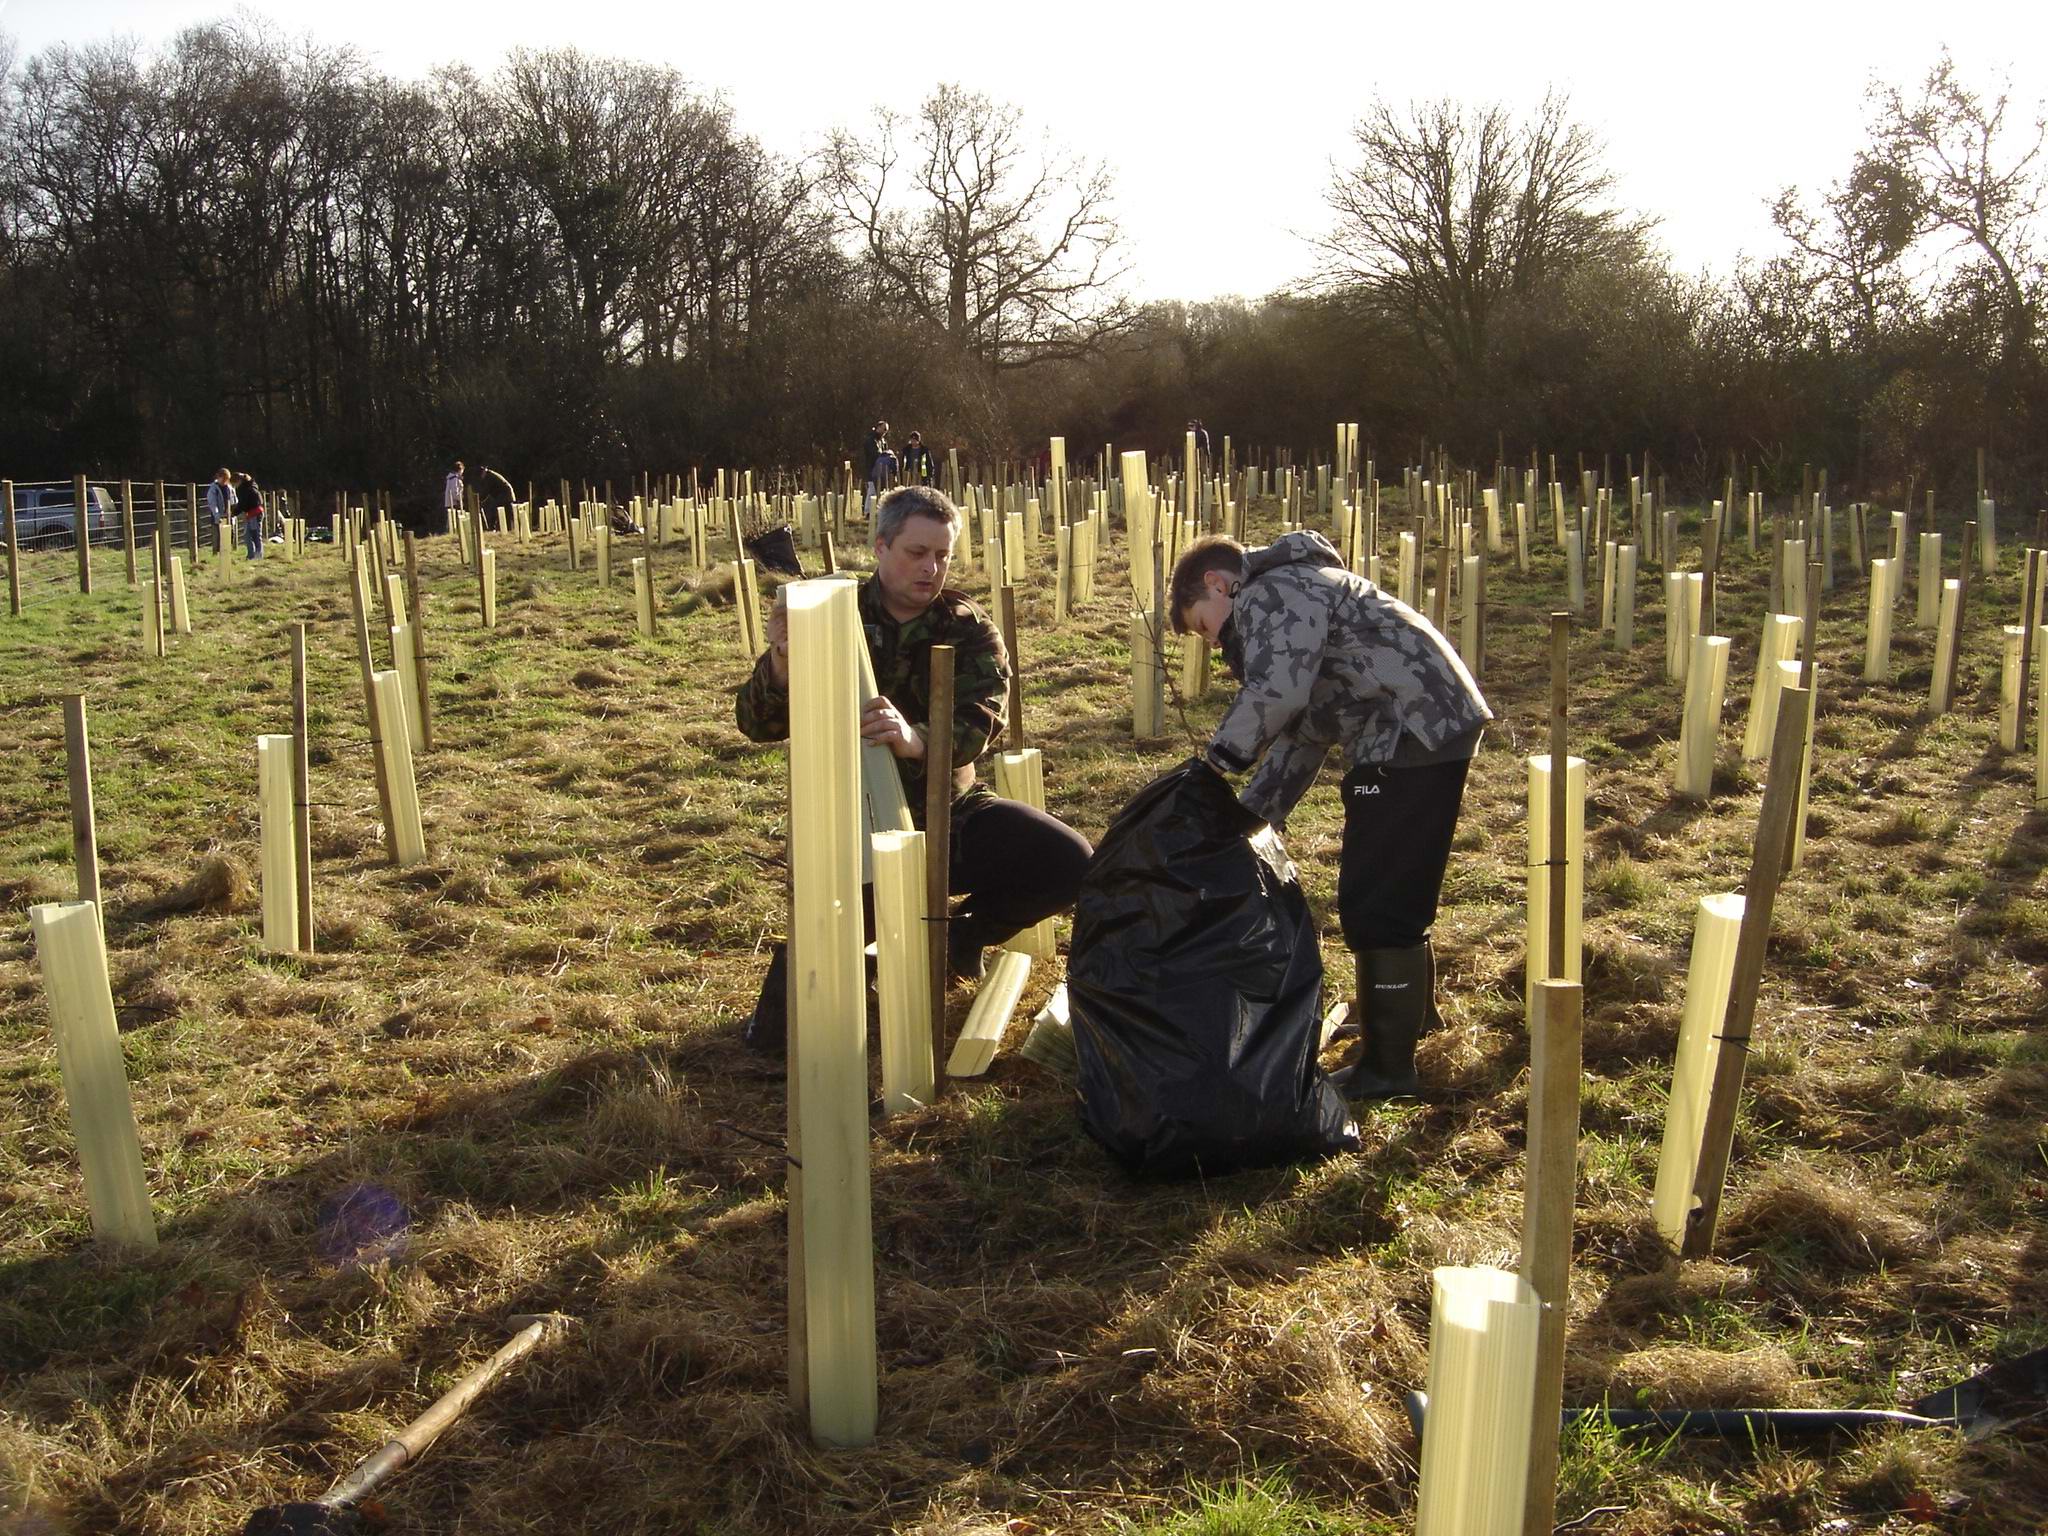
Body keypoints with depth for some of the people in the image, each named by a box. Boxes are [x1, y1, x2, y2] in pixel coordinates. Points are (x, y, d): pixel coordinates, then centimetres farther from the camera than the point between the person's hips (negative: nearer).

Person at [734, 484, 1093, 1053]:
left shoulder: (970, 630, 1)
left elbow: (980, 723, -18)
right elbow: (758, 725, -6)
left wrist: (916, 740, -42)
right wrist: (782, 662, -29)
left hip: (948, 813, 3)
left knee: (1069, 863, -15)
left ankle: (957, 934, 11)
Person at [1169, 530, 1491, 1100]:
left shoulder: (1270, 594, -8)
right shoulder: (1298, 593, 24)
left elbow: (1276, 693, -26)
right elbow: (1305, 730, 23)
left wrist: (1217, 760, -13)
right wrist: (1248, 815, 18)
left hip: (1416, 732, -11)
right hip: (1434, 725, 11)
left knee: (1373, 903, -5)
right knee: (1398, 887, 26)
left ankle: (1387, 1067, 5)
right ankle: (1415, 1008, 46)